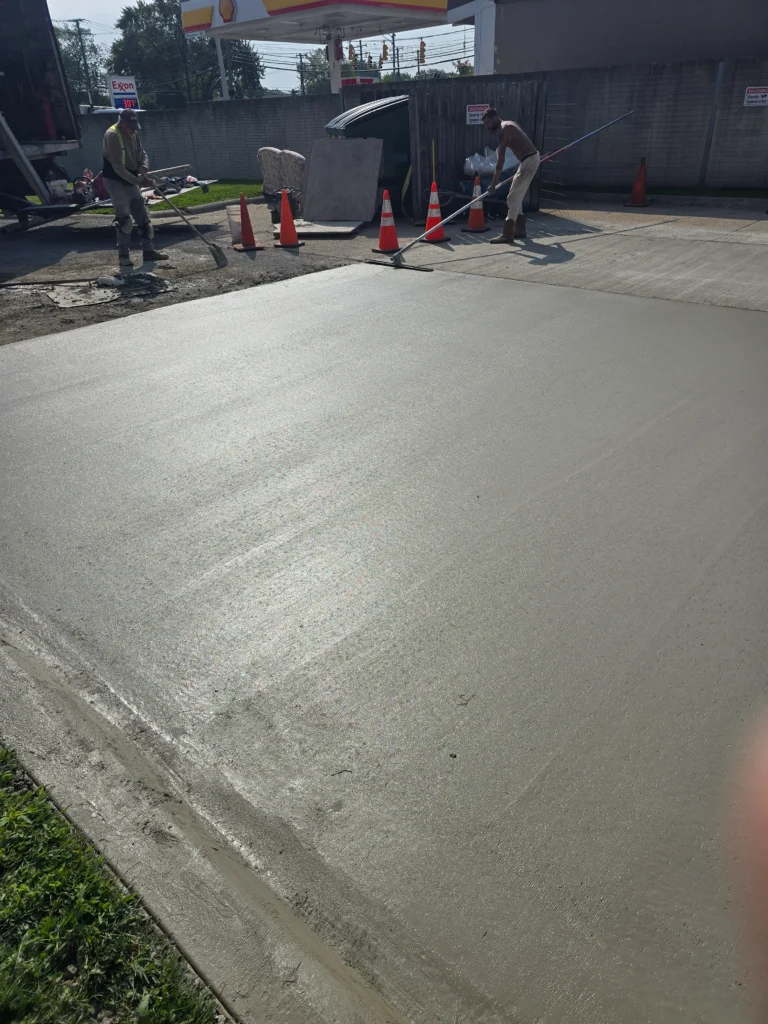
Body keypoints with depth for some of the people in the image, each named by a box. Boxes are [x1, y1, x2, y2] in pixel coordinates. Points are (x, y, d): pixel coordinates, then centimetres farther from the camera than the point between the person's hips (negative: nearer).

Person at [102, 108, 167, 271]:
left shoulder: (133, 135, 3)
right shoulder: (112, 136, -22)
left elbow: (143, 154, 12)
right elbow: (118, 168, -27)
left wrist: (143, 167, -11)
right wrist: (139, 181, -30)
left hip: (130, 181, 8)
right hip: (115, 181, -8)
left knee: (143, 216, 10)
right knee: (124, 219, -13)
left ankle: (148, 250, 19)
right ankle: (124, 257, -7)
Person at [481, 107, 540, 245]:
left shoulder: (504, 131, -15)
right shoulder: (509, 124, 13)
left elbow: (500, 161, -20)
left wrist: (493, 185, -21)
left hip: (529, 161, -10)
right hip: (532, 158, 10)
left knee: (513, 197, -10)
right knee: (517, 196, 16)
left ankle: (507, 234, -11)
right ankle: (520, 229, 20)